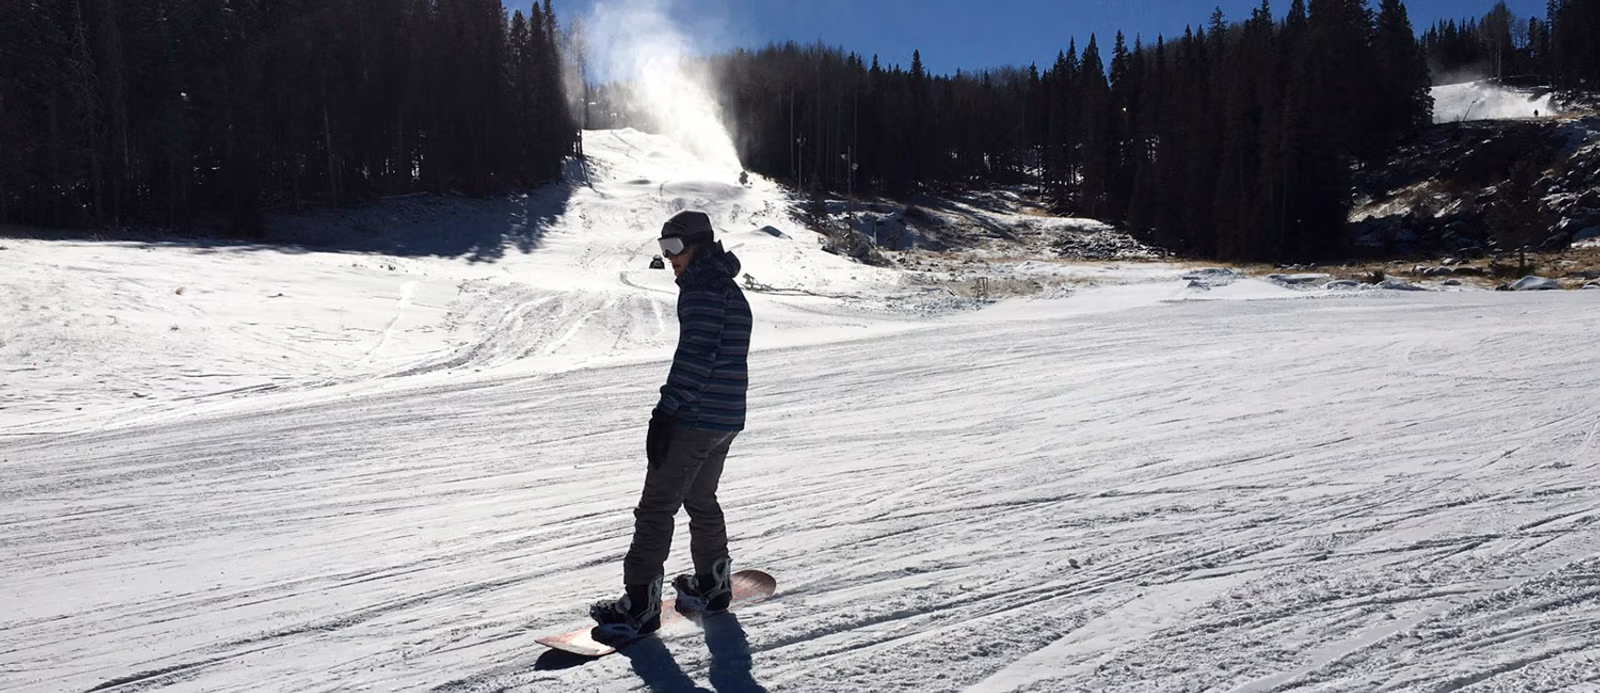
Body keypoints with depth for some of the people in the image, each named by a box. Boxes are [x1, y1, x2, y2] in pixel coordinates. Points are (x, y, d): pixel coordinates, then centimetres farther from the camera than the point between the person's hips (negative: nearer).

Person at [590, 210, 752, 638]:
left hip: (694, 418, -10)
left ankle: (640, 605, -1)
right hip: (727, 418, 10)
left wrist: (666, 411, -22)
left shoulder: (702, 287, -13)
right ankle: (712, 585, 33)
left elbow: (696, 354, -22)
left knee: (656, 507, -4)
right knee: (701, 499, 23)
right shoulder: (731, 290, 18)